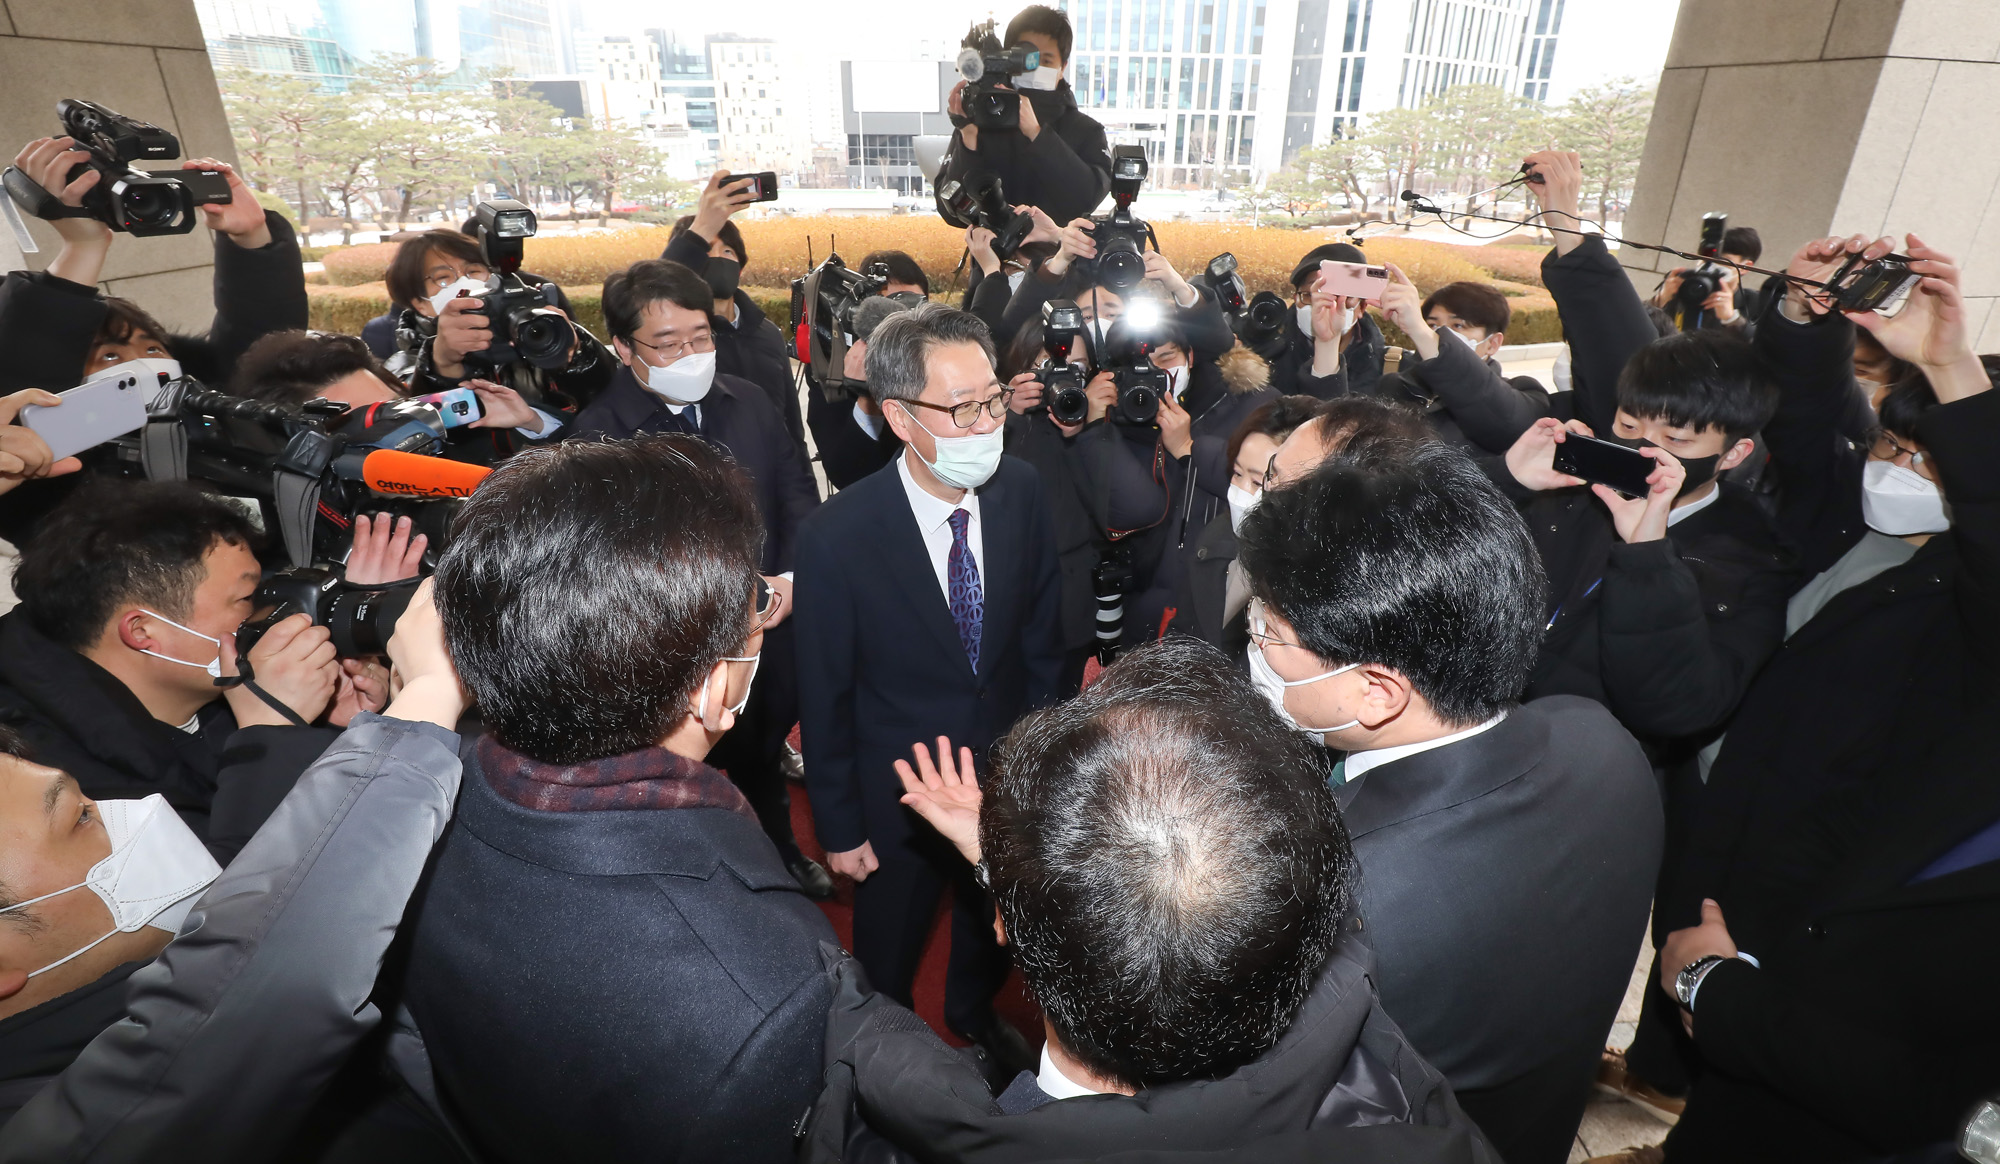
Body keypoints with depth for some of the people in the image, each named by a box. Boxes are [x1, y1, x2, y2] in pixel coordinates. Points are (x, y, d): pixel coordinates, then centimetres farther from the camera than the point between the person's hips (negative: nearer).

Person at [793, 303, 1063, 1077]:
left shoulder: (1021, 494, -15)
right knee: (886, 961, 22)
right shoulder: (837, 536, -26)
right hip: (898, 793, -3)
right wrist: (838, 828, -8)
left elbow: (1041, 633, -2)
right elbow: (825, 696, -16)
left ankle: (974, 1013, 62)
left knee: (994, 924, 29)